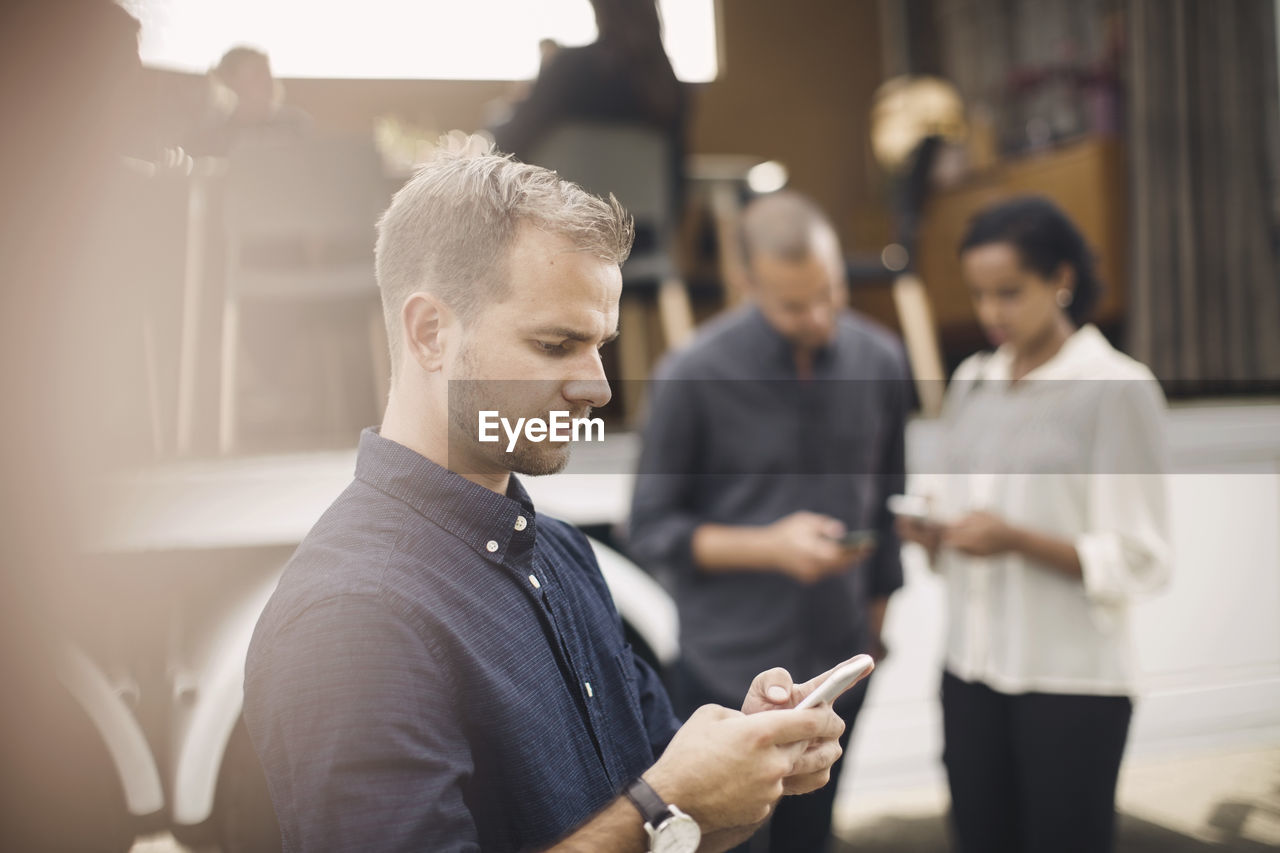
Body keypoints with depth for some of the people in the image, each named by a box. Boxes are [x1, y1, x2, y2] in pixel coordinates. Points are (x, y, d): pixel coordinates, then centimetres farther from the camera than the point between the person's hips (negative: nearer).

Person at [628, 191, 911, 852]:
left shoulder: (879, 360, -2)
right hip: (729, 668, -4)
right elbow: (650, 531, -9)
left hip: (838, 666, 4)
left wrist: (878, 609, 13)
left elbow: (884, 499, 9)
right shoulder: (694, 375, -15)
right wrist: (769, 548, -21)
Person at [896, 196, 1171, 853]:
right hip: (971, 673, 5)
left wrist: (1017, 540, -22)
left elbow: (1140, 562, -10)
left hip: (1072, 682, -5)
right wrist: (931, 532, -9)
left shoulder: (1119, 388, -8)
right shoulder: (972, 383, 8)